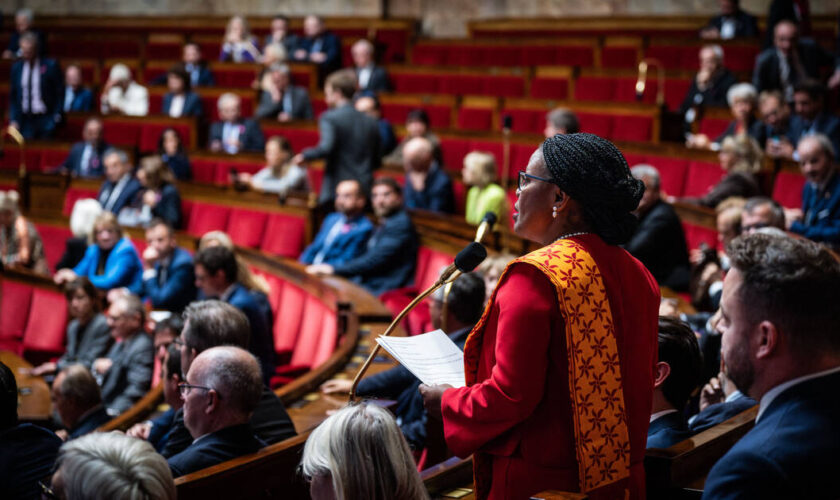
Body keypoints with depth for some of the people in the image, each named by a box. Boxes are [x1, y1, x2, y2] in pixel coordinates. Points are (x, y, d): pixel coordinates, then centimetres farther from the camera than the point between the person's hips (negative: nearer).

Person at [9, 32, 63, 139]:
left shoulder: (50, 66, -5)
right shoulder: (16, 67, 7)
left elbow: (59, 94, -1)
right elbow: (12, 96, 11)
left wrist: (56, 118, -5)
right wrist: (13, 120, 2)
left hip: (45, 120, -3)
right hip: (24, 120, 3)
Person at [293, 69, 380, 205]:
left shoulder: (329, 118, -6)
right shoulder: (370, 122, 12)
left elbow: (326, 148, -19)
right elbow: (376, 162, 15)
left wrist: (304, 155, -3)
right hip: (365, 192, 5)